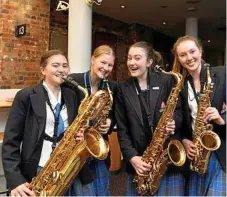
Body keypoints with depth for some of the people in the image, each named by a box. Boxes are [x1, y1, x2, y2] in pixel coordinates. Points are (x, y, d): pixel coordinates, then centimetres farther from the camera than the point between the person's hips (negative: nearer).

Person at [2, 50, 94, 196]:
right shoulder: (26, 96, -4)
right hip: (37, 173, -3)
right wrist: (15, 180, -15)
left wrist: (82, 135, -7)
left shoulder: (72, 96, 8)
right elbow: (10, 142, -7)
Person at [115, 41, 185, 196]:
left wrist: (173, 123, -19)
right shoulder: (123, 89, 5)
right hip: (138, 162, 3)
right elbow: (122, 128, 3)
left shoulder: (167, 81, -1)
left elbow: (179, 112, 4)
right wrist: (132, 157, -8)